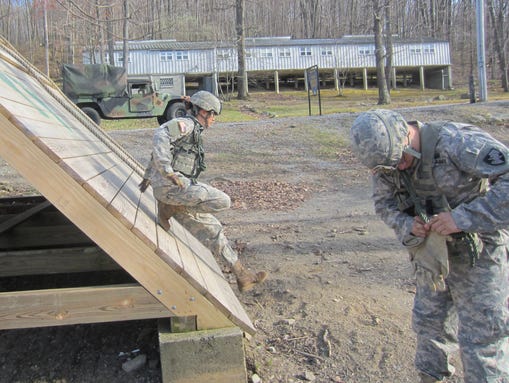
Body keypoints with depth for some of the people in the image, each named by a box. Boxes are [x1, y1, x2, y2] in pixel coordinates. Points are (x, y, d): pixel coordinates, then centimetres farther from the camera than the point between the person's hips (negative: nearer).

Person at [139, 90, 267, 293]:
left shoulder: (193, 132, 26)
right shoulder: (186, 123, -4)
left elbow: (159, 154, 37)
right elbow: (160, 136, -24)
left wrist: (148, 176, 47)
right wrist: (168, 171, -30)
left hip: (178, 188, 10)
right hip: (171, 185, -10)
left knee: (211, 230, 8)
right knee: (222, 201, -19)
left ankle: (242, 276, 12)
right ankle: (170, 209, -7)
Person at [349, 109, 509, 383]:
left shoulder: (458, 143, -28)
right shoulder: (387, 157, -8)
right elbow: (384, 203, 3)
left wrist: (463, 218, -36)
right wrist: (407, 226, -17)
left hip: (478, 255, -6)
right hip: (433, 252, 6)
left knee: (480, 338, 2)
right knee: (428, 322, 20)